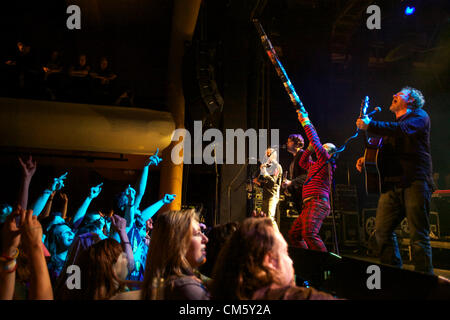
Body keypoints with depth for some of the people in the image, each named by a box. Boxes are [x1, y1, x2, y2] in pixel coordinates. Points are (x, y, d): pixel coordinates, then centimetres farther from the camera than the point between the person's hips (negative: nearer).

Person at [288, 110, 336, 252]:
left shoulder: (325, 161, 0)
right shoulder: (315, 165, 25)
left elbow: (316, 141, -6)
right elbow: (303, 162, 39)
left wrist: (306, 122, -1)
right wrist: (310, 147, 26)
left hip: (318, 203, -10)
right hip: (309, 205, 10)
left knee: (309, 233, -26)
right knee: (294, 233, 10)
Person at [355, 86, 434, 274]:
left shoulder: (419, 116, 7)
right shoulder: (392, 126, 29)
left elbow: (403, 130, -15)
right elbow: (384, 152, 33)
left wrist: (369, 126, -12)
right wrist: (366, 160, 13)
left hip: (414, 183, -7)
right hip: (392, 184, 7)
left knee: (418, 235, -9)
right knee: (382, 230, 1)